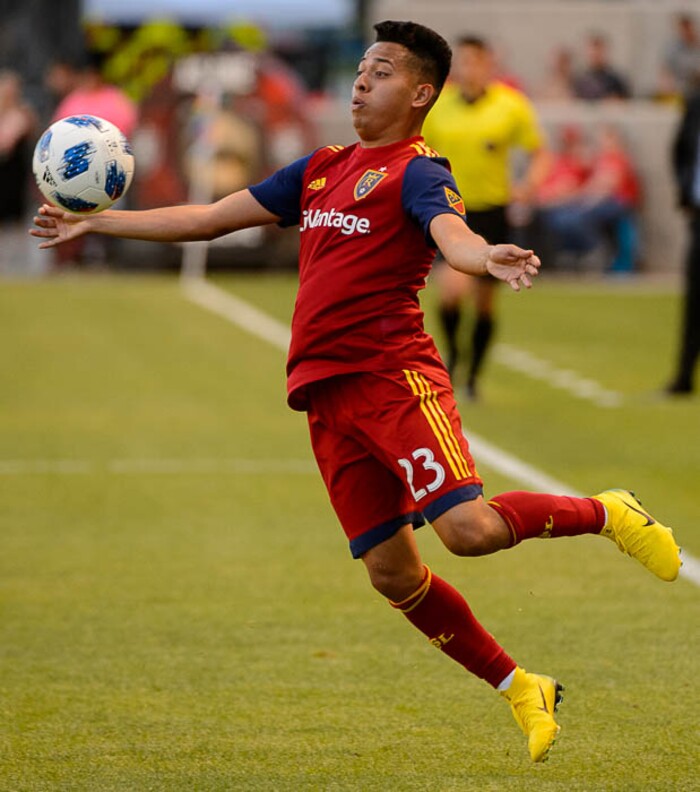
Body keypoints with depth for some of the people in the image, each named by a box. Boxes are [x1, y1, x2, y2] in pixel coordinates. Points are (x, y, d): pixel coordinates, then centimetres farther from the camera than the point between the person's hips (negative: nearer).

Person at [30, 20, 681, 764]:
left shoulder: (417, 173, -2)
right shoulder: (322, 168, 20)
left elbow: (450, 231, -24)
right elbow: (211, 218, 27)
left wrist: (489, 257, -48)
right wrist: (93, 223, 28)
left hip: (393, 373, -7)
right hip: (326, 395, 7)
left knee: (468, 528, -23)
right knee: (392, 572, 3)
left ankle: (605, 514, 4)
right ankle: (520, 690, 16)